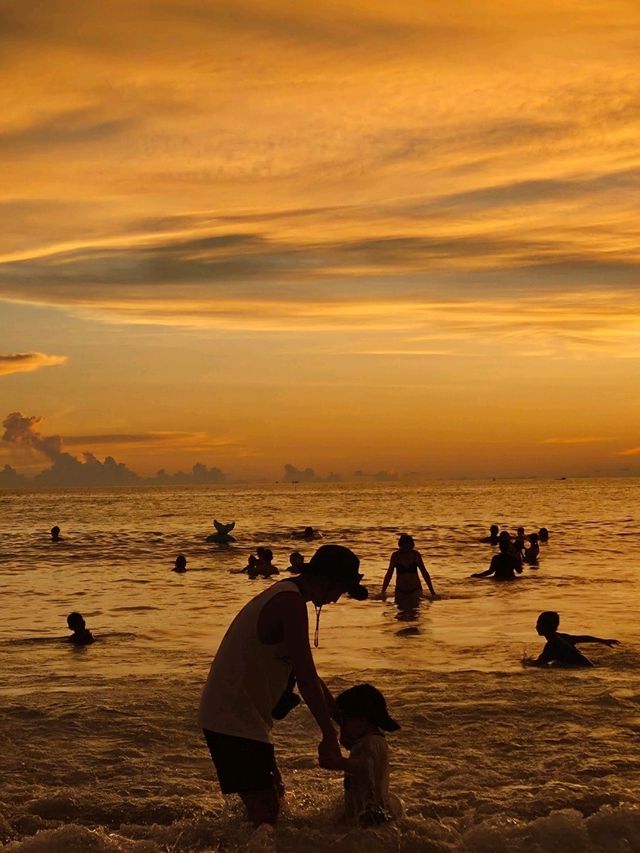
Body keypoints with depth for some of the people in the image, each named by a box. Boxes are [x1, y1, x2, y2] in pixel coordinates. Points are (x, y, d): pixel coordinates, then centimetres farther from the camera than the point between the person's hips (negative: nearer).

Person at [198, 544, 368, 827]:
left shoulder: (283, 595, 15)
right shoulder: (291, 603, -19)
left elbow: (304, 674, 21)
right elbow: (306, 679, -21)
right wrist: (329, 736, -14)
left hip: (228, 715, 11)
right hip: (236, 720, -11)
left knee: (272, 794, 21)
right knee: (264, 810, -11)